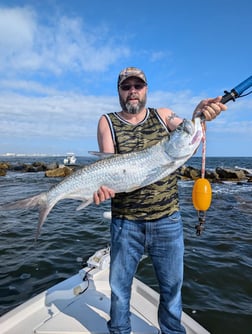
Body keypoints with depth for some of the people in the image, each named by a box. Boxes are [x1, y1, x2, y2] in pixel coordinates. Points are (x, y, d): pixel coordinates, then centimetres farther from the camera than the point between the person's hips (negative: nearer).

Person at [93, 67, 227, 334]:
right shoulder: (107, 122, 1)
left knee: (172, 284, 17)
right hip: (125, 221, -1)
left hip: (168, 219, 2)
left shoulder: (163, 115, 5)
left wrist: (199, 116, -34)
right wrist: (104, 182, -33)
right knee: (119, 285, 15)